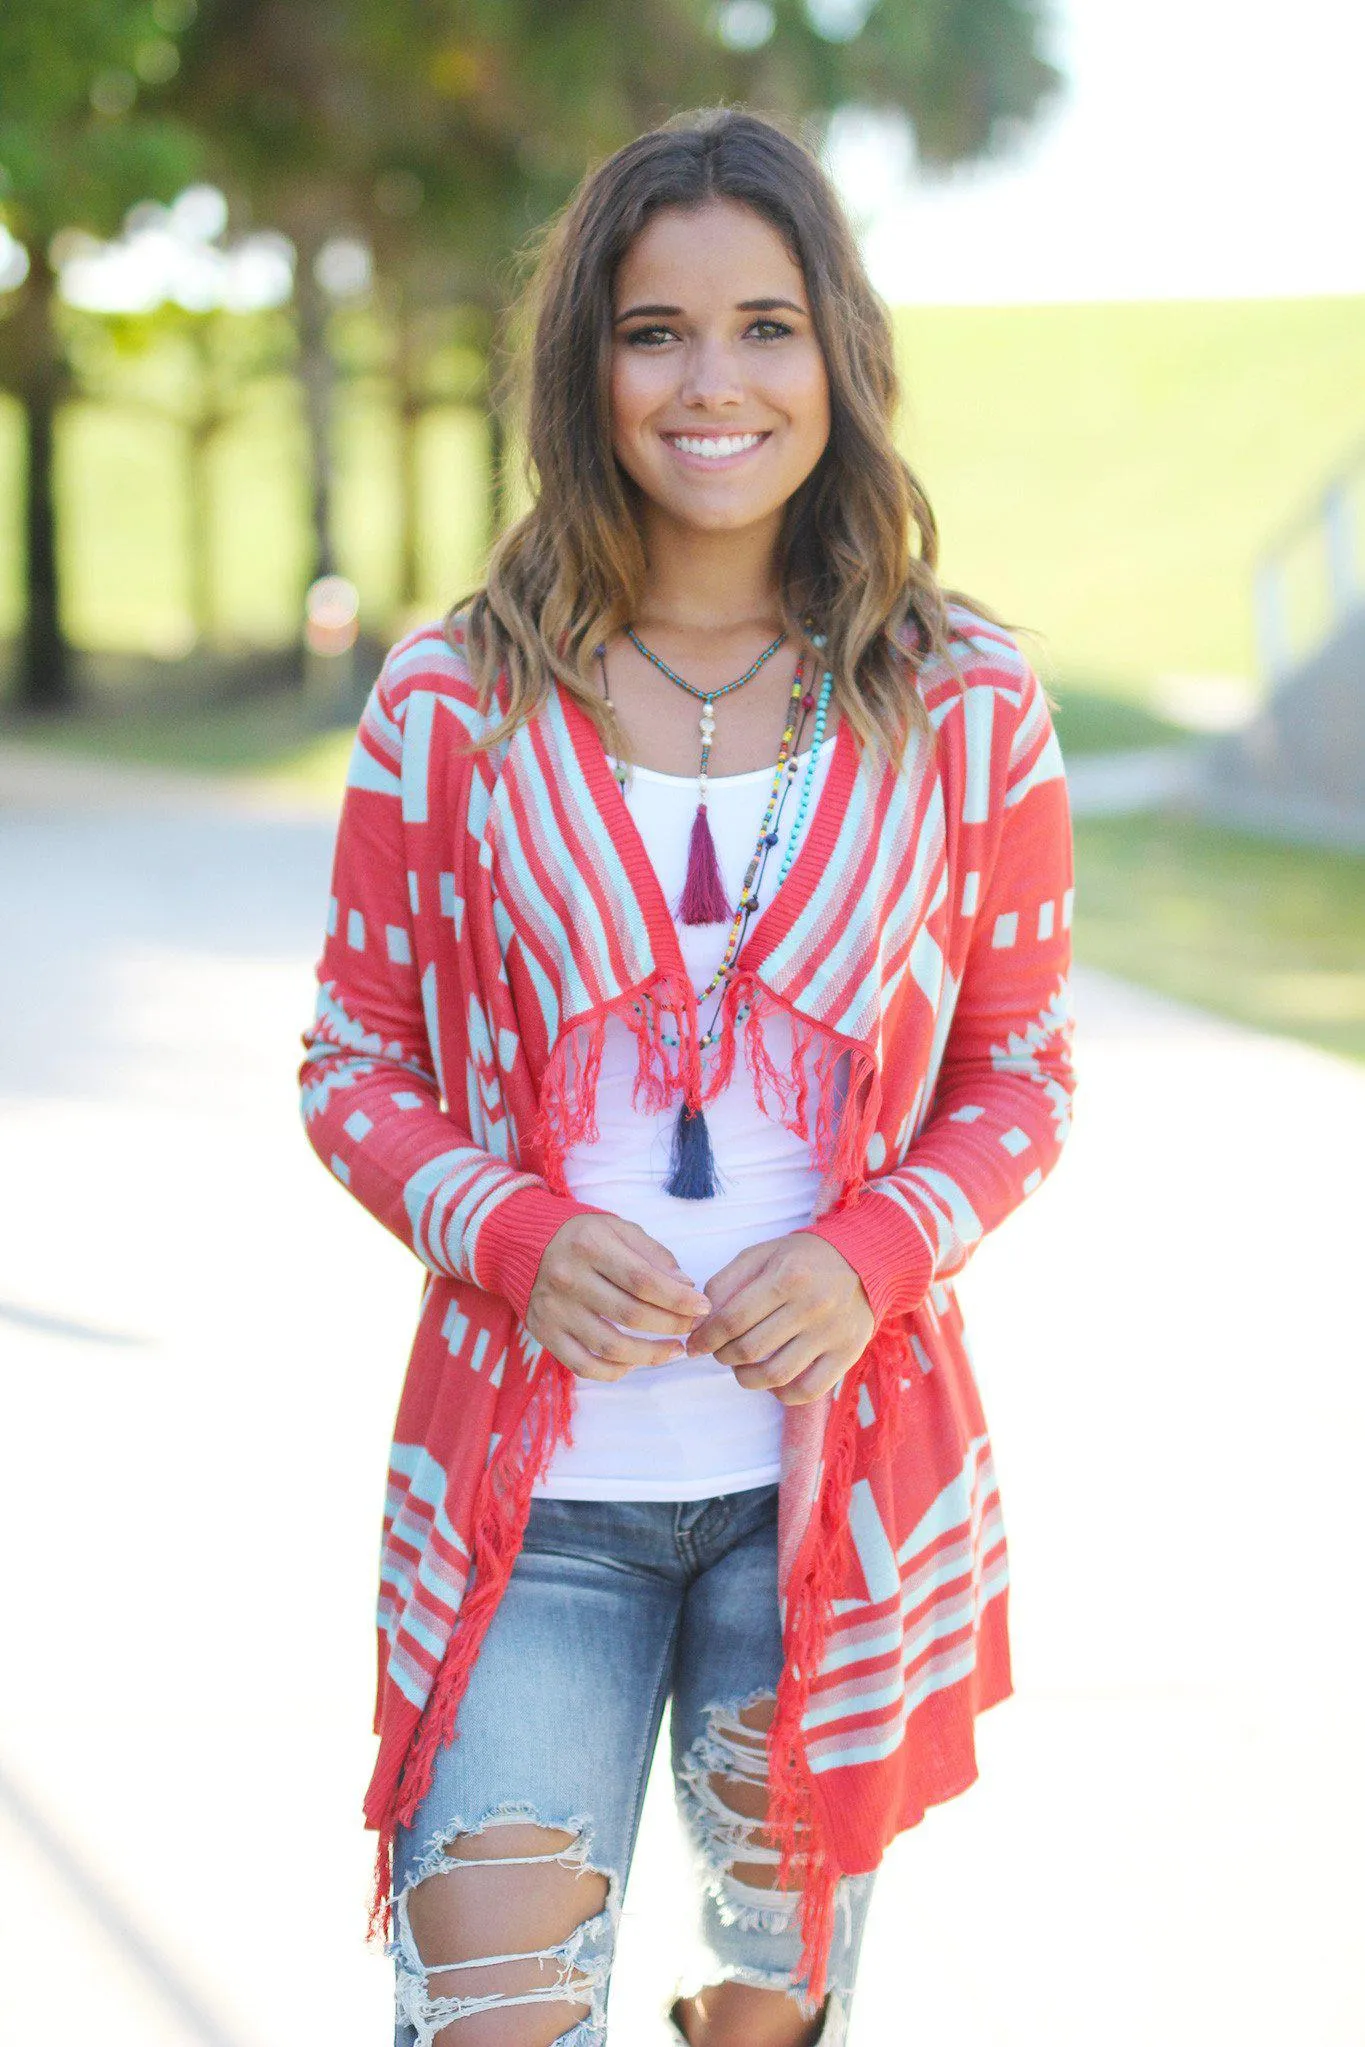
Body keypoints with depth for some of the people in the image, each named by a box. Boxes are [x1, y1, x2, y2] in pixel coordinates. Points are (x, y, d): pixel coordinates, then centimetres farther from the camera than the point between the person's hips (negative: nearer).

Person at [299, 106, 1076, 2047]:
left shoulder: (967, 711, -1)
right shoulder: (450, 705, -3)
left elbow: (1023, 1069, 6)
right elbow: (356, 1061, 4)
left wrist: (874, 1252, -13)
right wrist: (510, 1236, -15)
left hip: (835, 1463, 1)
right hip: (531, 1487, -1)